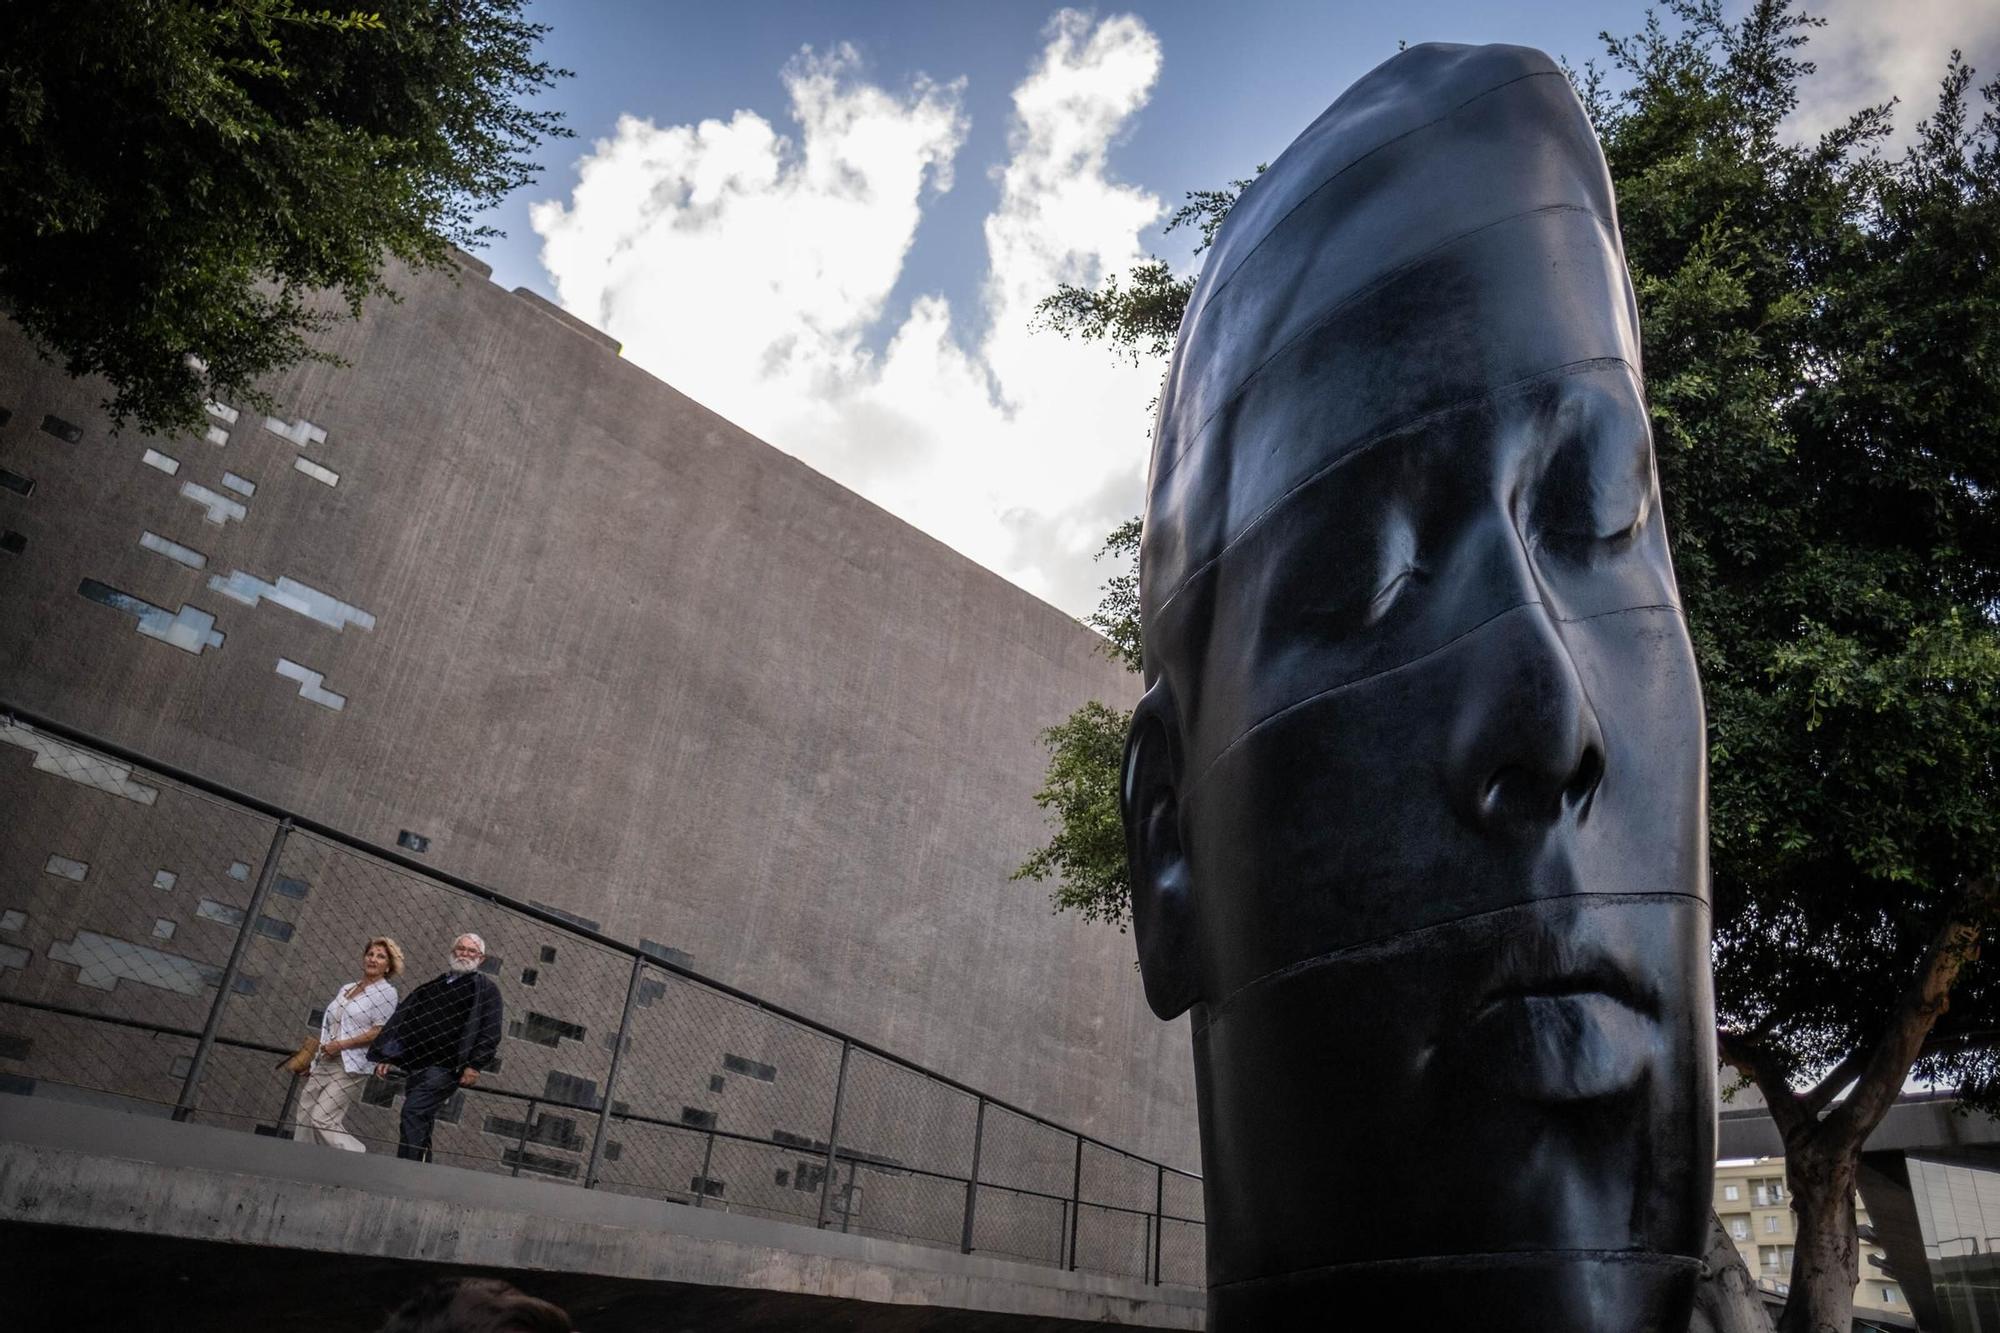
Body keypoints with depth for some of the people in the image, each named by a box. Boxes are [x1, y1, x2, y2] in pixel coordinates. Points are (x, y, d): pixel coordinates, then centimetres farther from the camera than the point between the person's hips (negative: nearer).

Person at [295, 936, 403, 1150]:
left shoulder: (386, 993, -4)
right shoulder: (346, 989, 17)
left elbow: (380, 1032, -12)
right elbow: (328, 1028, 21)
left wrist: (341, 1044, -15)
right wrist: (310, 1060, 18)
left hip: (350, 1067, -7)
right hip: (325, 1061, 7)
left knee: (322, 1119, -14)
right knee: (303, 1118, 4)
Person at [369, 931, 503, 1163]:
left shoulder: (485, 989, 6)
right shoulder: (431, 987, 23)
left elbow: (490, 1032, -3)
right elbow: (401, 1020, 22)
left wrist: (474, 1065, -14)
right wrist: (386, 1057, 12)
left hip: (445, 1067, -6)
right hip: (417, 1065, 6)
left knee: (413, 1113, -19)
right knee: (420, 1126, 6)